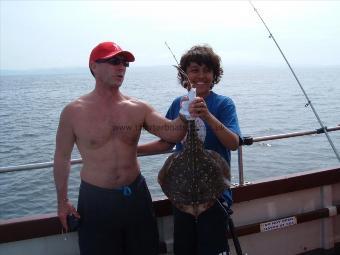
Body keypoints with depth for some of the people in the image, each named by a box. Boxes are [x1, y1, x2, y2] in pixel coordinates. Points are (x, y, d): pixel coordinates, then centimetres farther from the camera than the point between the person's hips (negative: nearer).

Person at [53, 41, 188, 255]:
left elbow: (174, 133, -12)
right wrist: (62, 201, 5)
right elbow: (62, 157, 2)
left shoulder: (139, 108, -3)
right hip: (95, 199, -2)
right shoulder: (74, 112, -8)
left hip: (136, 194, 3)